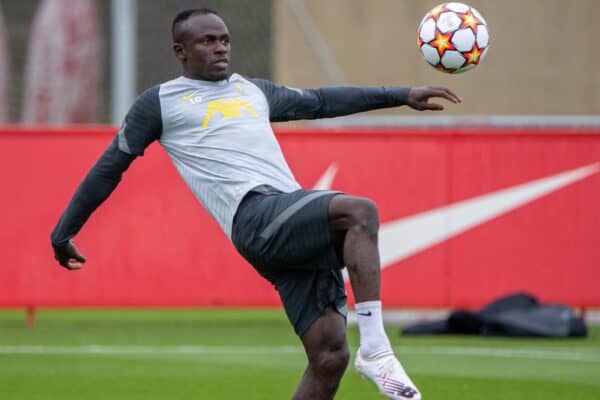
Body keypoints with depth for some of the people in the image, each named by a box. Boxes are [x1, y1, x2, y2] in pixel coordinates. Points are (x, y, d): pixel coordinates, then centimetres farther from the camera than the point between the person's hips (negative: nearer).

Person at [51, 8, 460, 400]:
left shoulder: (252, 90, 31)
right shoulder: (161, 102, 14)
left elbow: (320, 101, 40)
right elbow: (109, 168, 19)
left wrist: (403, 95, 38)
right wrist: (63, 234, 21)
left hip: (301, 228, 7)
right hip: (256, 218, -7)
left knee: (330, 356, -8)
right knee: (361, 211, -31)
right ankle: (374, 350, -37)